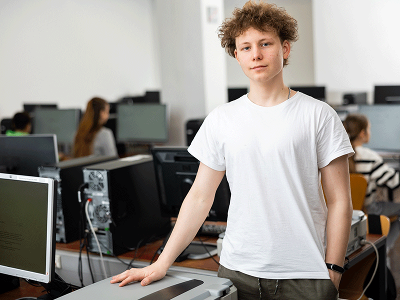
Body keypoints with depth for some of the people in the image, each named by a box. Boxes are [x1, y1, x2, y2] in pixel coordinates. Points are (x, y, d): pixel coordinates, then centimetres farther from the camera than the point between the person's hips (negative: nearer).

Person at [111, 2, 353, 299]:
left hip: (304, 275, -2)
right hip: (237, 271, 2)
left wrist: (333, 273, -6)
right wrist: (162, 264, 0)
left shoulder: (318, 115, -2)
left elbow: (339, 201, -2)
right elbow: (200, 197, 5)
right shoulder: (220, 120, 4)